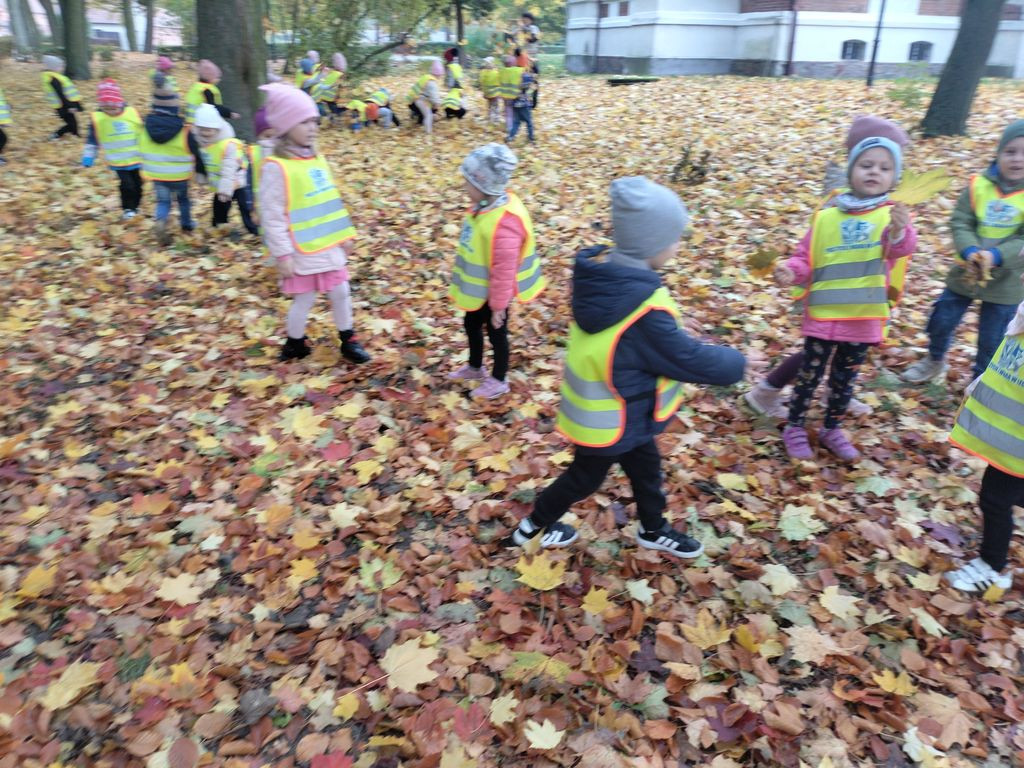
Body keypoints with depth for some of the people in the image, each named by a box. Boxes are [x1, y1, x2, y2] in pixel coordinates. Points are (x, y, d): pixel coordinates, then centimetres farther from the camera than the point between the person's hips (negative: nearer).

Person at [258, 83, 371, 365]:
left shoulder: (317, 160, 7)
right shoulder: (276, 167, -16)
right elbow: (272, 216, -16)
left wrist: (346, 234, 14)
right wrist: (282, 254, -17)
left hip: (330, 247, 7)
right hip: (303, 253, -7)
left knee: (341, 292, 13)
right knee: (305, 299, 6)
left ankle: (348, 341, 29)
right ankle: (295, 344, 28)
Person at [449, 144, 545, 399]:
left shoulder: (504, 223, -36)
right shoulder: (485, 206, -5)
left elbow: (503, 270, -29)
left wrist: (498, 305, -21)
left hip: (491, 292, -9)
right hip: (479, 289, 9)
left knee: (495, 333, 11)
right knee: (471, 325, 25)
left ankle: (498, 381, 34)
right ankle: (475, 367, 50)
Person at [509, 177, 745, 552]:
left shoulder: (602, 270, -10)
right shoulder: (643, 312, -36)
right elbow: (692, 360, -25)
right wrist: (735, 363, -7)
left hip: (612, 408, 8)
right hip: (608, 420, -8)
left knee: (645, 465, 26)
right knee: (584, 479, 18)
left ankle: (654, 530, 50)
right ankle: (531, 527, 40)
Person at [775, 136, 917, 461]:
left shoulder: (893, 215, -5)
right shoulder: (826, 217, -2)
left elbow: (902, 248, -24)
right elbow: (806, 258, 4)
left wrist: (899, 232, -47)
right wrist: (792, 271, -18)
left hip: (864, 319, 1)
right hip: (823, 315, -1)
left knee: (845, 380, 16)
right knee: (810, 375, 8)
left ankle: (832, 429, 35)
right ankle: (795, 428, 26)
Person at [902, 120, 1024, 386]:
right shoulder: (978, 186, -7)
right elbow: (960, 223, -9)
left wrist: (996, 256, -31)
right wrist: (970, 251, -26)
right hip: (965, 272, 2)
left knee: (992, 340, 8)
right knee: (941, 321, 12)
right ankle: (935, 361, 40)